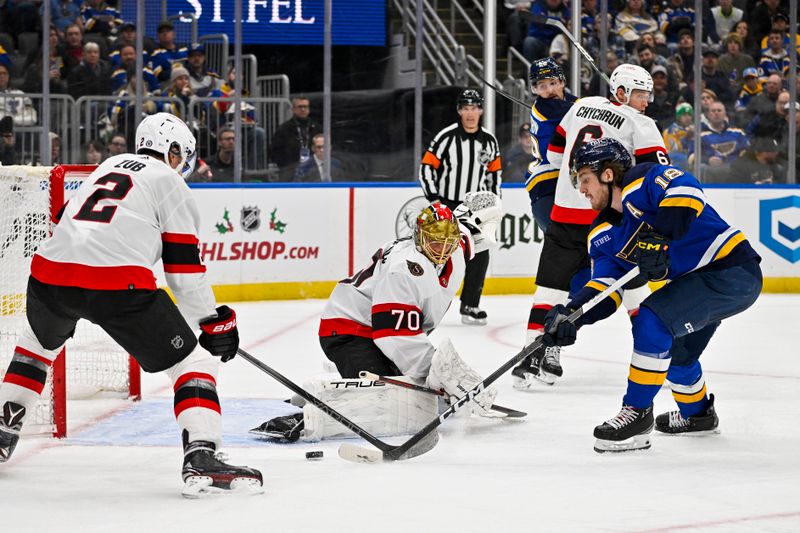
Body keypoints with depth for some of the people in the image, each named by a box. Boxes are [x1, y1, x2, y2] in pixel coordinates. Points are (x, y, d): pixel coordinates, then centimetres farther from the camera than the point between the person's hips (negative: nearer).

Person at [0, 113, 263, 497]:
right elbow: (184, 266, 4)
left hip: (50, 272, 6)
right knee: (193, 360, 4)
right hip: (117, 283, -6)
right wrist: (212, 321, 12)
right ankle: (201, 458, -12)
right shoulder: (169, 182, 11)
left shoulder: (110, 166, 29)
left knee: (39, 345, 37)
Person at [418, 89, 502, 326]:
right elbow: (426, 167, -10)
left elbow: (495, 171, 17)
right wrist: (433, 198, -17)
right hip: (447, 205, -5)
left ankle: (470, 305, 9)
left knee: (479, 254, -1)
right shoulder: (446, 137, -11)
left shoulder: (489, 141, 5)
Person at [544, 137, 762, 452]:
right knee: (674, 351, 24)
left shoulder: (641, 183, -17)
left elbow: (685, 191, -35)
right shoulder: (603, 235, 9)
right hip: (701, 281, 11)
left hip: (733, 270, -11)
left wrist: (658, 237, -40)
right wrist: (572, 316, -15)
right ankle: (697, 413, 51)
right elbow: (605, 286, 1)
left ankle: (637, 413, -12)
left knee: (653, 319, -22)